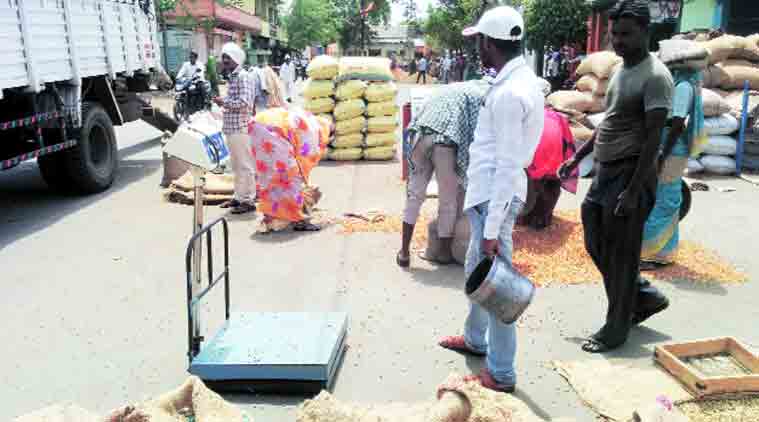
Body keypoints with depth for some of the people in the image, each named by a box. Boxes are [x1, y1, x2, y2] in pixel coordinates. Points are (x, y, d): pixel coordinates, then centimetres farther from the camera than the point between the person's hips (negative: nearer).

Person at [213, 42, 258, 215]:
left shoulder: (243, 77, -12)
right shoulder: (232, 77, 17)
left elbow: (244, 103, -22)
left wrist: (224, 102, -14)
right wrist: (223, 103, 10)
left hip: (241, 128, -10)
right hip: (231, 128, 10)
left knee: (245, 165, -2)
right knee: (236, 165, 16)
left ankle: (248, 200, 5)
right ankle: (239, 197, 26)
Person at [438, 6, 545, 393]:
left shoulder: (509, 93, -21)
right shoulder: (519, 79, 10)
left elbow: (508, 167, -23)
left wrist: (492, 228, -21)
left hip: (494, 198, -10)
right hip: (486, 193, 10)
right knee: (476, 270, 24)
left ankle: (501, 374, 16)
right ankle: (475, 338, 44)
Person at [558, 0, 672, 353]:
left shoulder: (655, 76, -15)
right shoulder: (620, 70, 13)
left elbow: (653, 138, -19)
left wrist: (634, 190, -23)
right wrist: (577, 158, 19)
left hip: (629, 176, -9)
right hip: (604, 173, 9)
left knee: (619, 256, 1)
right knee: (597, 247, 16)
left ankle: (616, 329, 17)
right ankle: (646, 297, 35)